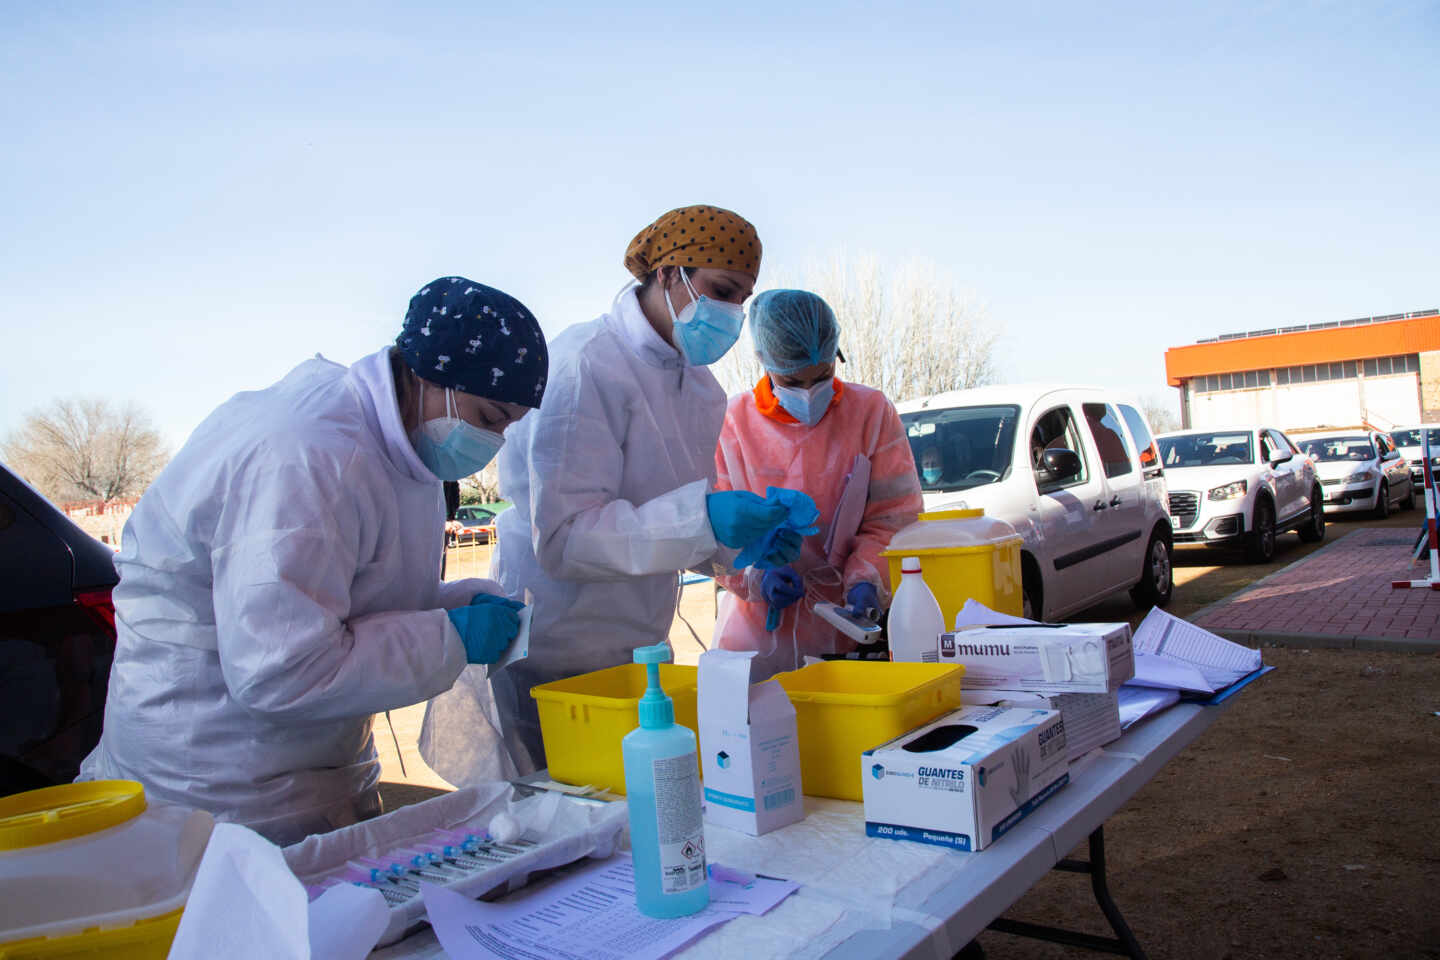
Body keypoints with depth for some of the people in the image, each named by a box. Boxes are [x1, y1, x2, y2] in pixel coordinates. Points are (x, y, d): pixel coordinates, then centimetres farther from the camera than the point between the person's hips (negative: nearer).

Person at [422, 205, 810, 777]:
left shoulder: (700, 386, 9)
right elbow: (561, 538, -24)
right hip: (551, 665, -8)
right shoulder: (587, 364, -17)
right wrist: (701, 517, -34)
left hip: (635, 654, 8)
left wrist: (745, 544, -5)